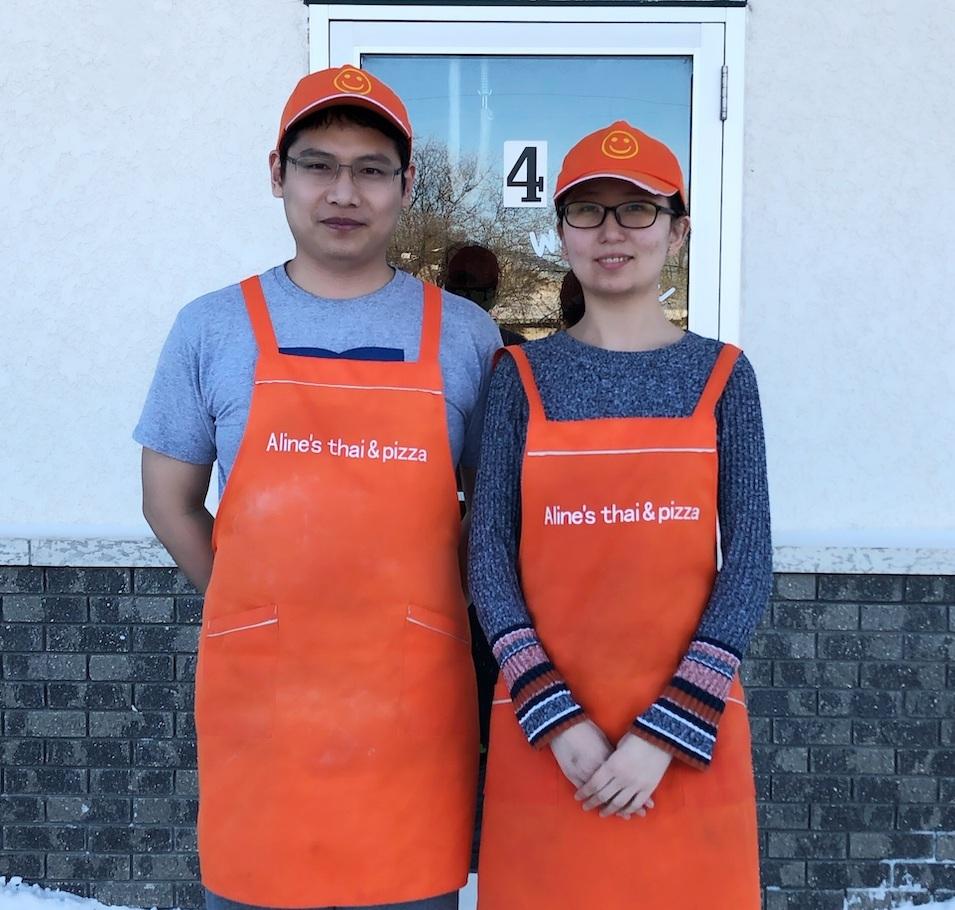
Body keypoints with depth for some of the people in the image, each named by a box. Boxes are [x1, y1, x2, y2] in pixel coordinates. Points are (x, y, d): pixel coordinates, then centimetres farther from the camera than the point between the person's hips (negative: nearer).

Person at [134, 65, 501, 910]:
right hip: (257, 692, 0)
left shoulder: (464, 335, 1)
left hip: (413, 696, 0)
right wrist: (263, 620, 5)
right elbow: (170, 500, 8)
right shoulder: (213, 328, 2)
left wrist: (417, 617, 5)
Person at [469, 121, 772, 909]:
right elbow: (490, 552, -2)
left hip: (687, 727, 0)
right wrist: (557, 718, -12)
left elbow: (749, 558, -3)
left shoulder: (721, 375, 1)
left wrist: (668, 729, -10)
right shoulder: (524, 376, 1)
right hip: (544, 727, 0)